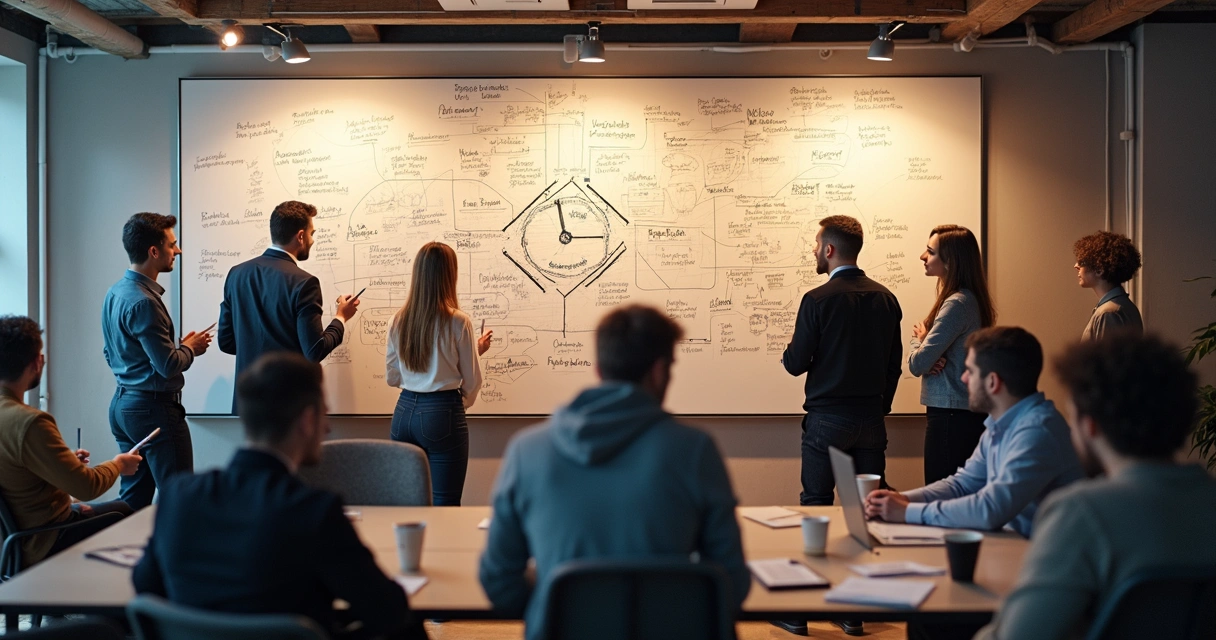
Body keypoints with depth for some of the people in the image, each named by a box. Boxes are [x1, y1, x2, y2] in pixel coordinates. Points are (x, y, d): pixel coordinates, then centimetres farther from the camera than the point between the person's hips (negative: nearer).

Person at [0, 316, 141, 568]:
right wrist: (118, 464, -6)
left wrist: (66, 459, 13)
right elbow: (88, 486, -24)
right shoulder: (28, 423, -31)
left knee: (123, 508, 22)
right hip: (40, 546, -9)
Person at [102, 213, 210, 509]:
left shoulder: (115, 293, 8)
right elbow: (169, 365, -22)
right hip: (155, 409, -9)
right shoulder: (144, 302, -20)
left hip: (123, 404, 9)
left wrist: (176, 346, 14)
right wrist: (190, 348, -1)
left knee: (133, 500, 14)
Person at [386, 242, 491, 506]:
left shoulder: (399, 320, 2)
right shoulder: (458, 321, -11)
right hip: (443, 414, -5)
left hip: (404, 411, 5)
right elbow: (472, 382, -3)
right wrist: (477, 350, 15)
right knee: (445, 505, 0)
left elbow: (392, 377, 11)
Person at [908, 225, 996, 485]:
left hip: (950, 417, -10)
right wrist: (930, 360, -9)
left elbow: (917, 364, -17)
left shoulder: (957, 304, -17)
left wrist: (918, 339, 3)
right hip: (967, 414, 10)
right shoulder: (970, 299, 13)